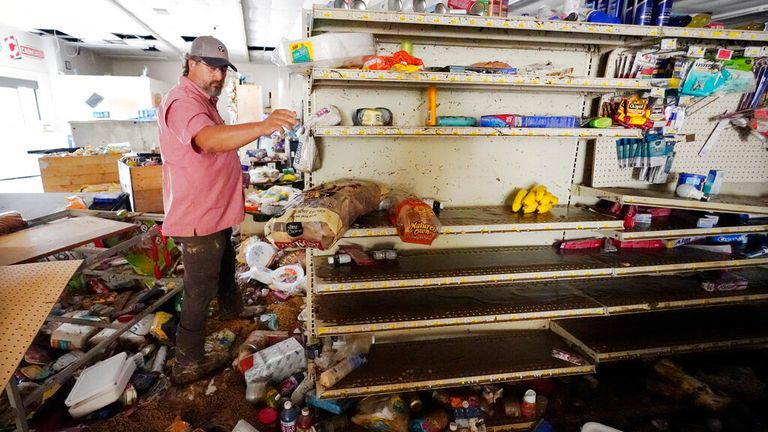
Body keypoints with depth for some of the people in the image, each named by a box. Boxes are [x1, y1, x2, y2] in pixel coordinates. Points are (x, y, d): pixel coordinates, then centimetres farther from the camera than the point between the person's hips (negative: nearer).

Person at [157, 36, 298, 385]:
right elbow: (209, 139, -45)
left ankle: (231, 307, 53)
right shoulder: (183, 101, -22)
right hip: (199, 216, -10)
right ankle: (188, 363, 13)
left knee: (225, 264, 29)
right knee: (200, 288, -1)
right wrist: (261, 127, -58)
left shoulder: (203, 99, 15)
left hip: (215, 210, 11)